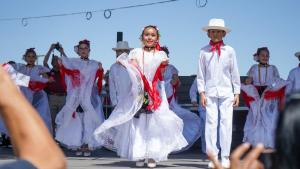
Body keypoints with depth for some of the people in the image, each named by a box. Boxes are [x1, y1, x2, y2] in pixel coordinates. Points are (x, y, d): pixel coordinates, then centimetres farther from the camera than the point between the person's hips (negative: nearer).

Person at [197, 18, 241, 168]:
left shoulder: (230, 51, 5)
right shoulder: (204, 51, 4)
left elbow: (235, 73, 8)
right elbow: (200, 74, 6)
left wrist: (237, 93, 7)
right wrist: (201, 92, 0)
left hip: (226, 92, 0)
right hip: (210, 92, 0)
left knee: (226, 123, -1)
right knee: (211, 122, -2)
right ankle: (212, 157, 3)